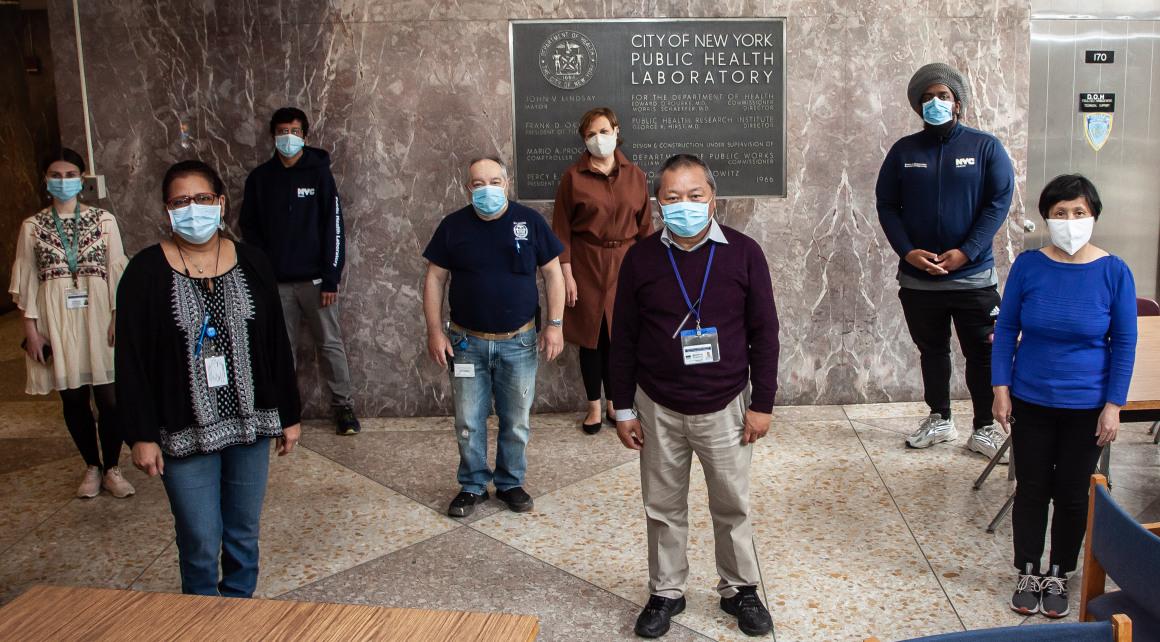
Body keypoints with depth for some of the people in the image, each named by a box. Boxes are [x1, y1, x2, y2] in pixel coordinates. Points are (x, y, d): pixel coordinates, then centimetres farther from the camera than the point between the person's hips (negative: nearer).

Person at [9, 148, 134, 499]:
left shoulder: (103, 220, 2)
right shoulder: (32, 226, 5)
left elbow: (117, 271, 2)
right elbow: (26, 280, 5)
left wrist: (118, 317, -5)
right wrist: (30, 328, -1)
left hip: (97, 316, -1)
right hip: (56, 320, 1)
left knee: (109, 398, -2)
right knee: (73, 399, 7)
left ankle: (112, 468, 15)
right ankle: (92, 467, 24)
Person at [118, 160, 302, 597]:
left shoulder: (251, 263, 3)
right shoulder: (147, 272, -5)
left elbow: (277, 344, 7)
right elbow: (131, 360, -6)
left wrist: (289, 415, 8)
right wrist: (142, 435, -9)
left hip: (250, 424, 3)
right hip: (185, 432, -3)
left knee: (244, 532, 14)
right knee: (200, 541, 2)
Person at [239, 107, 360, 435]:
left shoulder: (319, 173, -1)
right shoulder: (260, 177, 6)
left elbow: (333, 226, -5)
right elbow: (248, 227, 10)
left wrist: (331, 277, -10)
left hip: (314, 279, -2)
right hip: (277, 282, 2)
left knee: (330, 344, 2)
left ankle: (343, 405, 13)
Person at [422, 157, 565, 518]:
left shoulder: (529, 221, -3)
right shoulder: (453, 226, -1)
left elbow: (553, 273, 1)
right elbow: (435, 279, 2)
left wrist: (555, 324, -5)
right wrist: (435, 330, -4)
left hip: (518, 342, 0)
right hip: (467, 343, 1)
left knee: (516, 422, 9)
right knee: (468, 423, 7)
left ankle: (511, 483, 27)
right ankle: (472, 486, 24)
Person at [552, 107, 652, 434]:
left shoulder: (635, 176, 3)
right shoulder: (573, 177, -4)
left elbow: (644, 227, 6)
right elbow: (561, 229, -4)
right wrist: (567, 274, -9)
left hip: (624, 264, 2)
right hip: (586, 265, -1)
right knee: (591, 335, 5)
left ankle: (615, 402, 23)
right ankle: (594, 406, 19)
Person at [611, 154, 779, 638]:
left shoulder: (743, 253, -7)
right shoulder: (640, 258, -4)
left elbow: (764, 333, -2)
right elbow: (623, 338, 2)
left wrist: (762, 403, -3)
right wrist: (623, 408, 2)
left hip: (725, 407, -1)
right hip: (658, 409, 1)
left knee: (732, 506, 11)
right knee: (663, 508, 12)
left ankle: (740, 590, 31)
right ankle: (666, 593, 29)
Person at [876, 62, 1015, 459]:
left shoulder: (986, 147, -1)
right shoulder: (903, 151, 5)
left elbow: (998, 203, -6)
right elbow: (886, 205, 3)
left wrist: (965, 253, -16)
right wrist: (907, 251, -12)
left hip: (973, 277, -2)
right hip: (917, 278, 2)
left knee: (982, 353, 3)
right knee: (931, 350, 14)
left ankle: (985, 428, 15)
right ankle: (939, 419, 29)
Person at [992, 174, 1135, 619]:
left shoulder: (1113, 272, -10)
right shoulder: (1028, 266, -8)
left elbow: (1124, 343, -4)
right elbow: (1006, 328, 0)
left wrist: (1113, 405, -6)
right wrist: (1001, 387, -5)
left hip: (1086, 407, -1)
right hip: (1031, 402, 1)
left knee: (1072, 494, 11)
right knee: (1031, 489, 11)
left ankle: (1058, 576, 29)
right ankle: (1028, 573, 28)